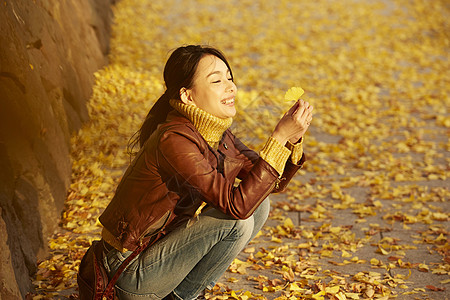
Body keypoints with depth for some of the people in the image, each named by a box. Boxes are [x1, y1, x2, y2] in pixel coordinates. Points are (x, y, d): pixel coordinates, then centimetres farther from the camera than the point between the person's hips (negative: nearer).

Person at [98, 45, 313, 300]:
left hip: (164, 245, 9)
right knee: (237, 220, -23)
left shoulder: (217, 134, 1)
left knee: (259, 205, 2)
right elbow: (237, 204, -32)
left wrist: (294, 138, -13)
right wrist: (279, 137, -31)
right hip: (134, 274, -9)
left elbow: (272, 183, 4)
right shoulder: (174, 140, -26)